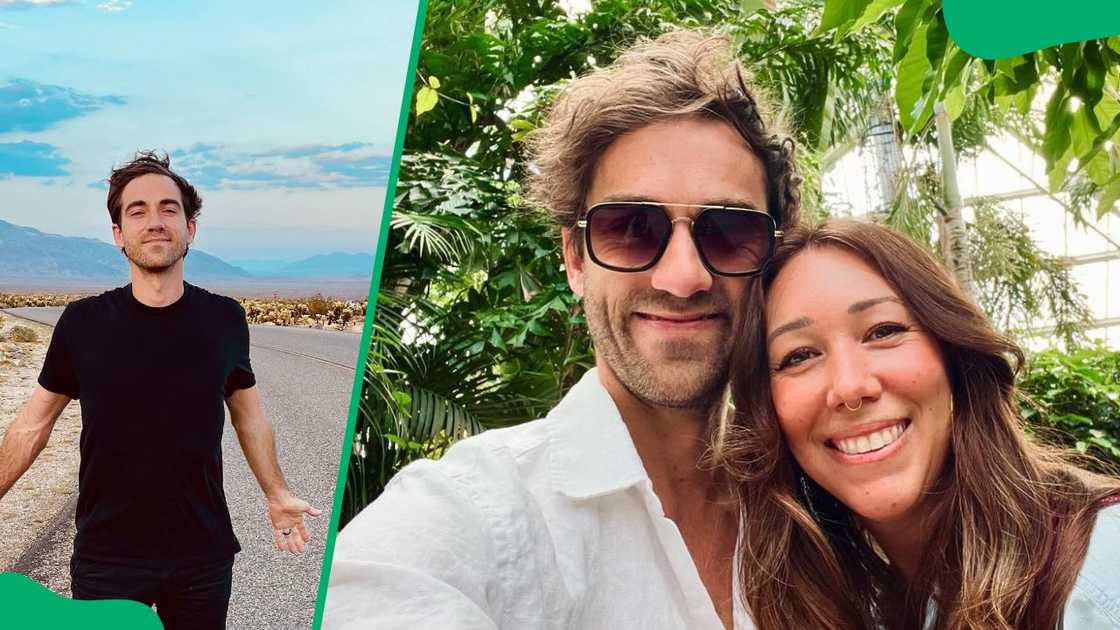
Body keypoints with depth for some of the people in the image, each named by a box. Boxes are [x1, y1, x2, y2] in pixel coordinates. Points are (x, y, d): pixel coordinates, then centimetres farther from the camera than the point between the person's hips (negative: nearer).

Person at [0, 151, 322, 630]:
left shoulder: (225, 320, -5)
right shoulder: (83, 322, -8)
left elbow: (248, 415, 9)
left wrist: (276, 494, 15)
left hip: (204, 555, 1)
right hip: (105, 558, -1)